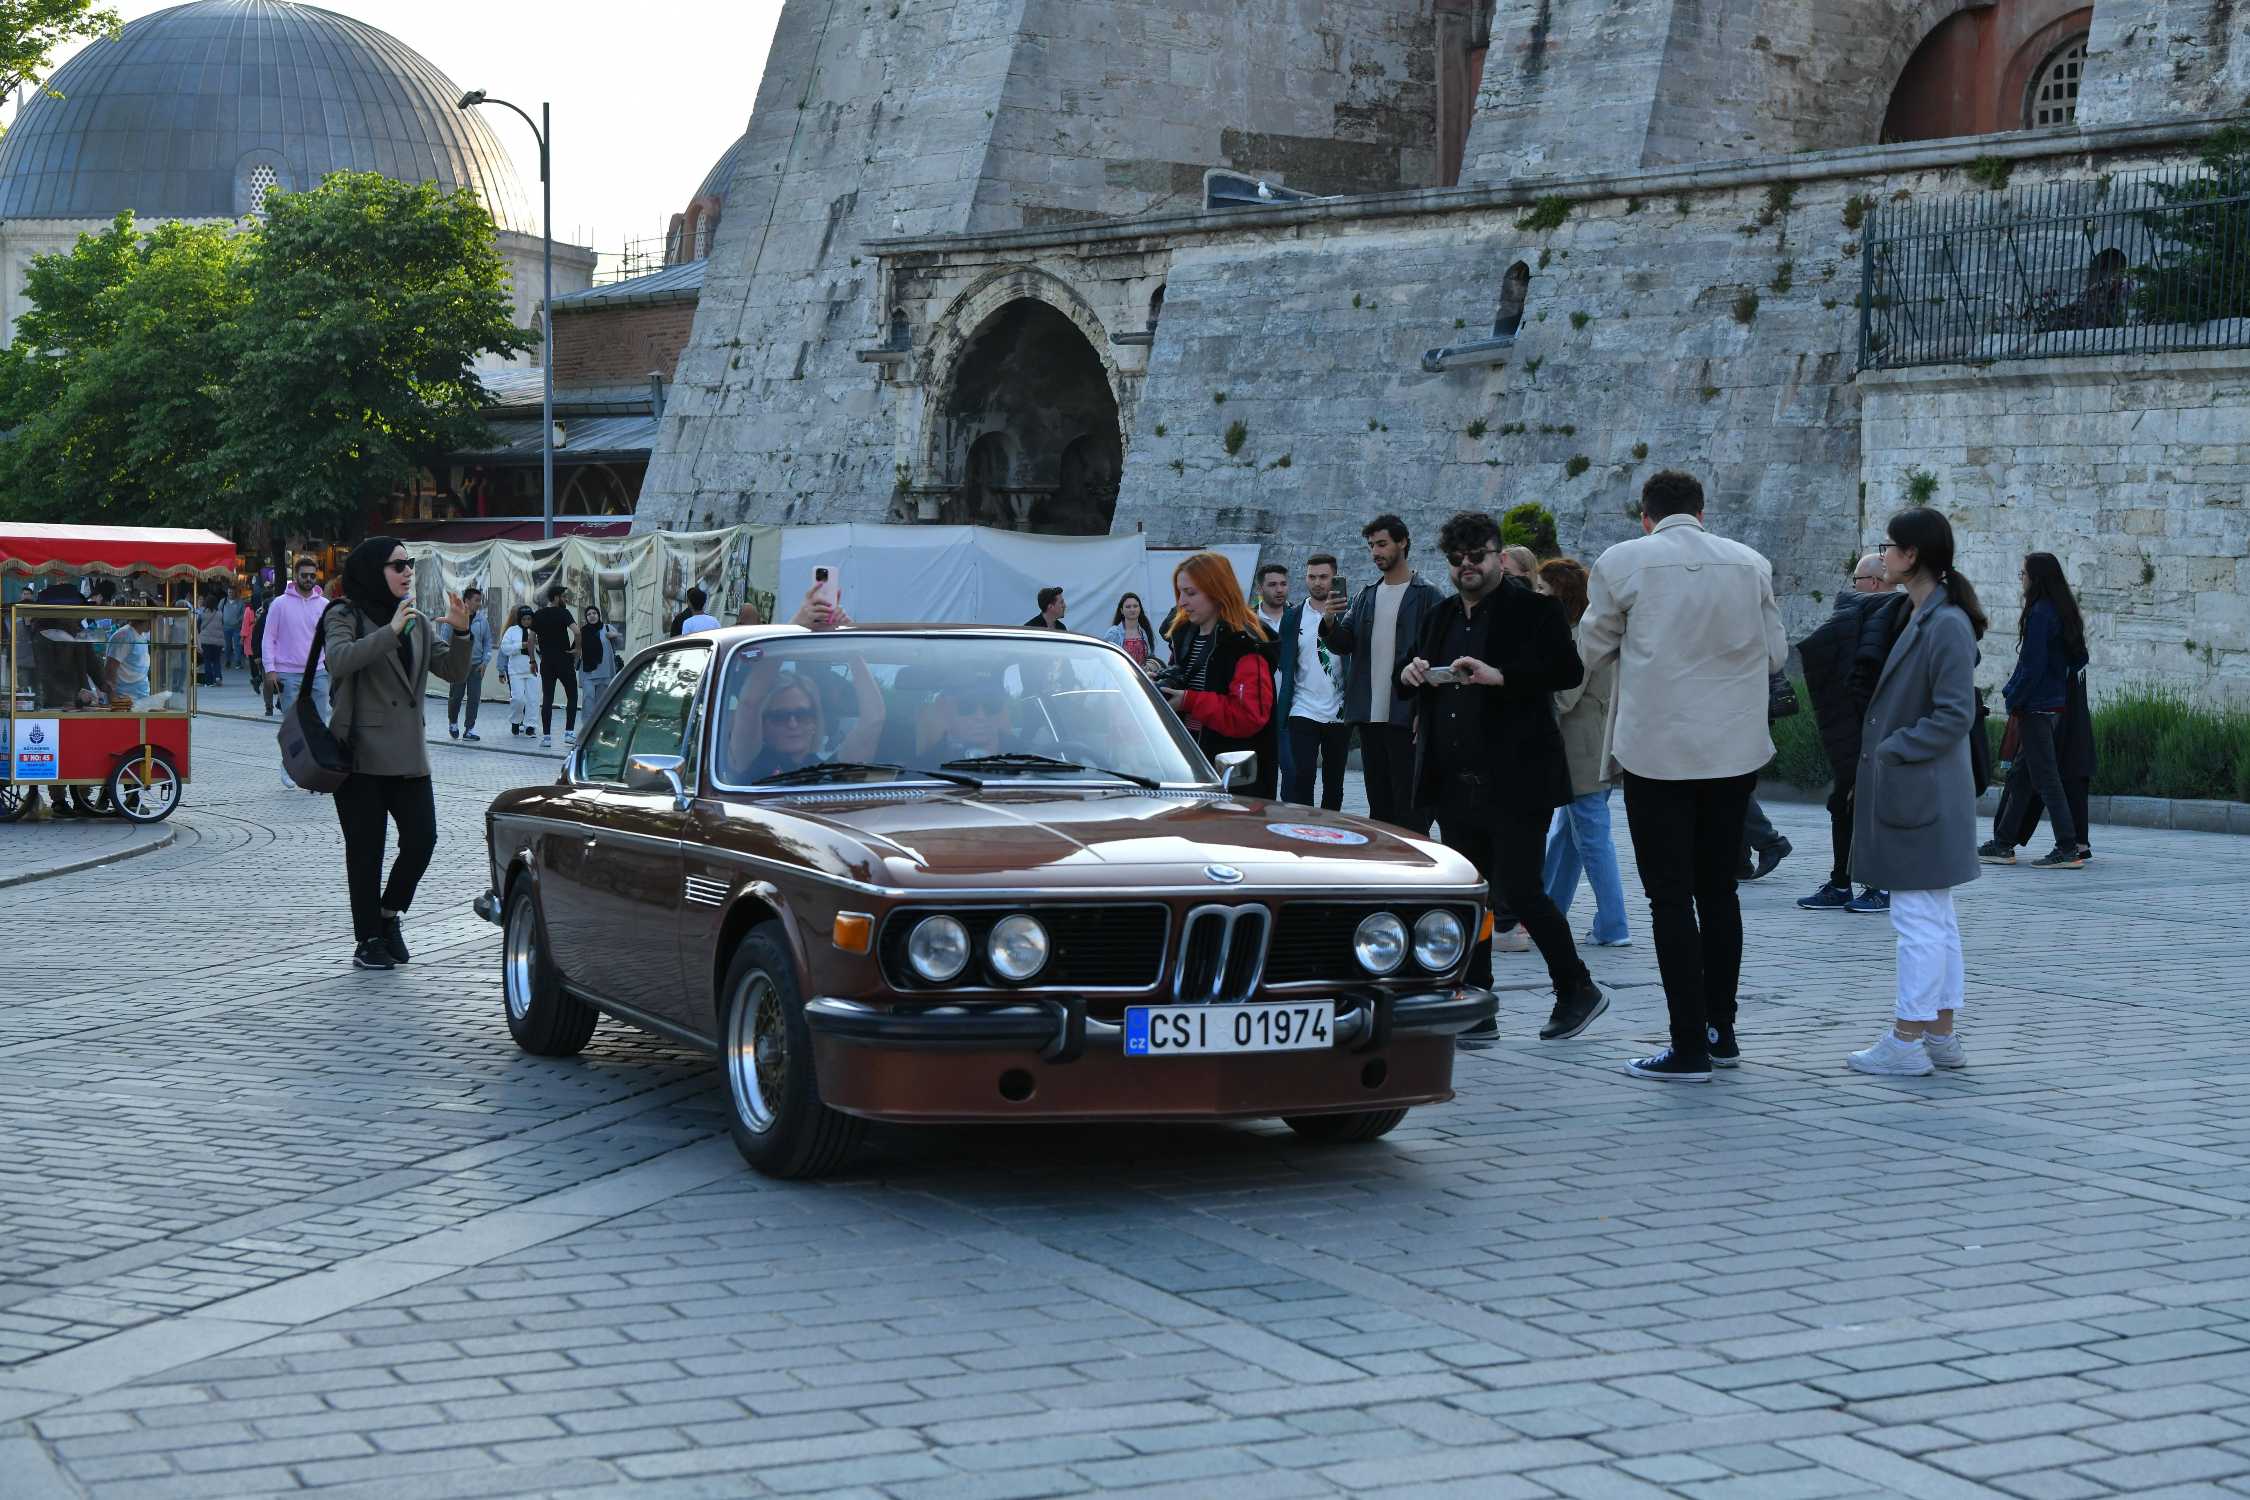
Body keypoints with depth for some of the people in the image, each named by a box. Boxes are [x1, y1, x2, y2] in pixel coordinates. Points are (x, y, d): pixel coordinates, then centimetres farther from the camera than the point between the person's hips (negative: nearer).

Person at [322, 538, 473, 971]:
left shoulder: (417, 623, 15)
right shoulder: (345, 617, -3)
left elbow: (453, 671, 10)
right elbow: (340, 660, -22)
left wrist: (460, 632, -7)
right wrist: (390, 632, -26)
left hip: (408, 755, 5)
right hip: (361, 755, -5)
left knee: (421, 840, -3)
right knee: (365, 849, 0)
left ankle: (389, 915, 21)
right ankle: (368, 940, 10)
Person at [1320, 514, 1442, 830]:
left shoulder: (1427, 597, -5)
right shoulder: (1367, 597, 16)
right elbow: (1344, 645, 10)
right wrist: (1330, 624, -12)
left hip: (1406, 717, -6)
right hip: (1369, 717, 7)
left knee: (1409, 808, -5)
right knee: (1379, 805, 12)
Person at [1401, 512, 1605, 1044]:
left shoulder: (1533, 610, -4)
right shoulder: (1442, 616, 17)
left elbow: (1569, 671, -17)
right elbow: (1410, 692, 25)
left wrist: (1500, 676, -26)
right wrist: (1410, 675, 1)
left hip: (1515, 784, -7)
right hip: (1454, 784, 7)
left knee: (1519, 890, -8)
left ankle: (1577, 990, 12)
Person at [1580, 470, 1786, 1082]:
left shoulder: (1622, 562, -8)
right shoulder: (1750, 564, 3)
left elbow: (1592, 651, 3)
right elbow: (1775, 654, 10)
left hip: (1658, 749, -4)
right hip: (1735, 749, 4)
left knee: (1671, 898, -1)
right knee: (1718, 889, 16)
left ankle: (1689, 1046, -3)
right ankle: (1721, 1031, 22)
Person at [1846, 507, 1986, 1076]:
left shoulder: (1947, 625, -16)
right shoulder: (1921, 619, 14)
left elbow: (1955, 716, -19)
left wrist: (1888, 752, -15)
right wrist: (1877, 756, 13)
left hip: (1919, 794, -10)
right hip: (1909, 790, 10)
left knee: (1917, 919, -4)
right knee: (1936, 919, 14)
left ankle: (1907, 1042, 0)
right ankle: (1941, 1034, 20)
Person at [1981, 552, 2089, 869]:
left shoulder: (2039, 614, -16)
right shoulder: (2064, 612, 11)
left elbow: (2033, 665, -19)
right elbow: (2079, 659, 17)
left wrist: (2013, 699, -9)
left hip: (2035, 708, -10)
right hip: (2057, 704, 10)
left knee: (2045, 777, -6)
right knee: (2019, 775, 15)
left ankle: (2067, 849, -6)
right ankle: (2002, 844, 21)